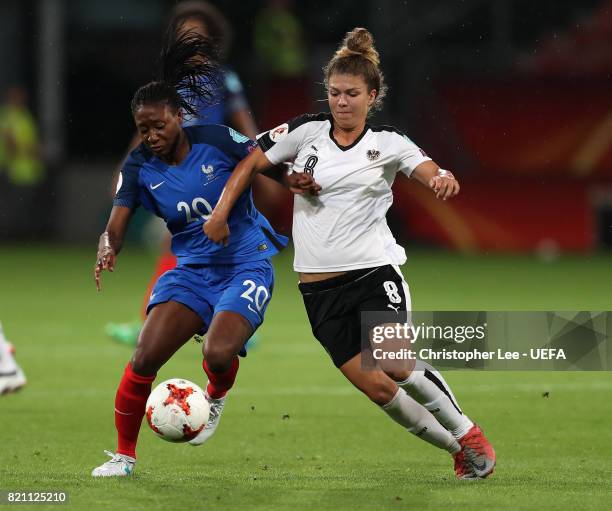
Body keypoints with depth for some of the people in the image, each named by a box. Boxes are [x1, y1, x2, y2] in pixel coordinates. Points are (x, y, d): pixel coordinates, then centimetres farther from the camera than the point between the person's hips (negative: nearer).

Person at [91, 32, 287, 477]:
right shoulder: (139, 167, -3)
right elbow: (116, 226, -11)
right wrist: (107, 248, -34)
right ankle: (124, 455, 5)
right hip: (192, 270, 3)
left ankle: (216, 398, 12)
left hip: (246, 263, -3)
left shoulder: (216, 140, -11)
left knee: (218, 353, -27)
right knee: (144, 358, -13)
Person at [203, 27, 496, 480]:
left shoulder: (388, 143, 0)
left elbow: (432, 173, -14)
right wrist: (220, 215, 0)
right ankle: (457, 450, 9)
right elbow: (250, 165, 10)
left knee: (395, 365, -23)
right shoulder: (306, 132, 3)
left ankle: (468, 434, -1)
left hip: (374, 269, -2)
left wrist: (444, 179, -37)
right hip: (319, 286, 2)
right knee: (376, 386, -7)